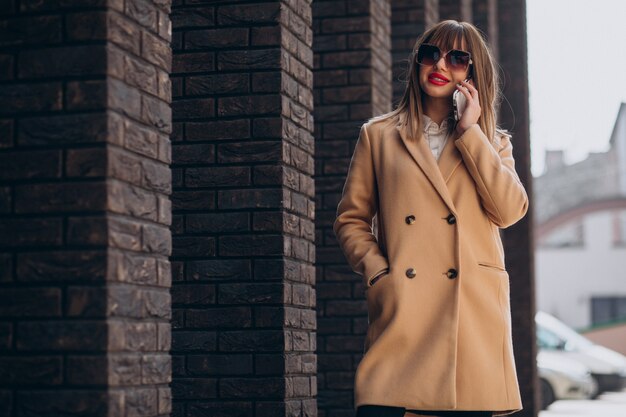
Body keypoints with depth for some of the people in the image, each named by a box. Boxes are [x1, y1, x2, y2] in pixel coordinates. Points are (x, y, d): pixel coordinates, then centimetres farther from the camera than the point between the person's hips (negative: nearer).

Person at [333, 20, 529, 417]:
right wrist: (377, 272, -4)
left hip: (473, 307, 1)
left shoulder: (492, 141, 18)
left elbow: (510, 210, -1)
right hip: (402, 307, -1)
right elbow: (351, 219, 13)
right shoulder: (379, 135, 14)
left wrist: (470, 131, 0)